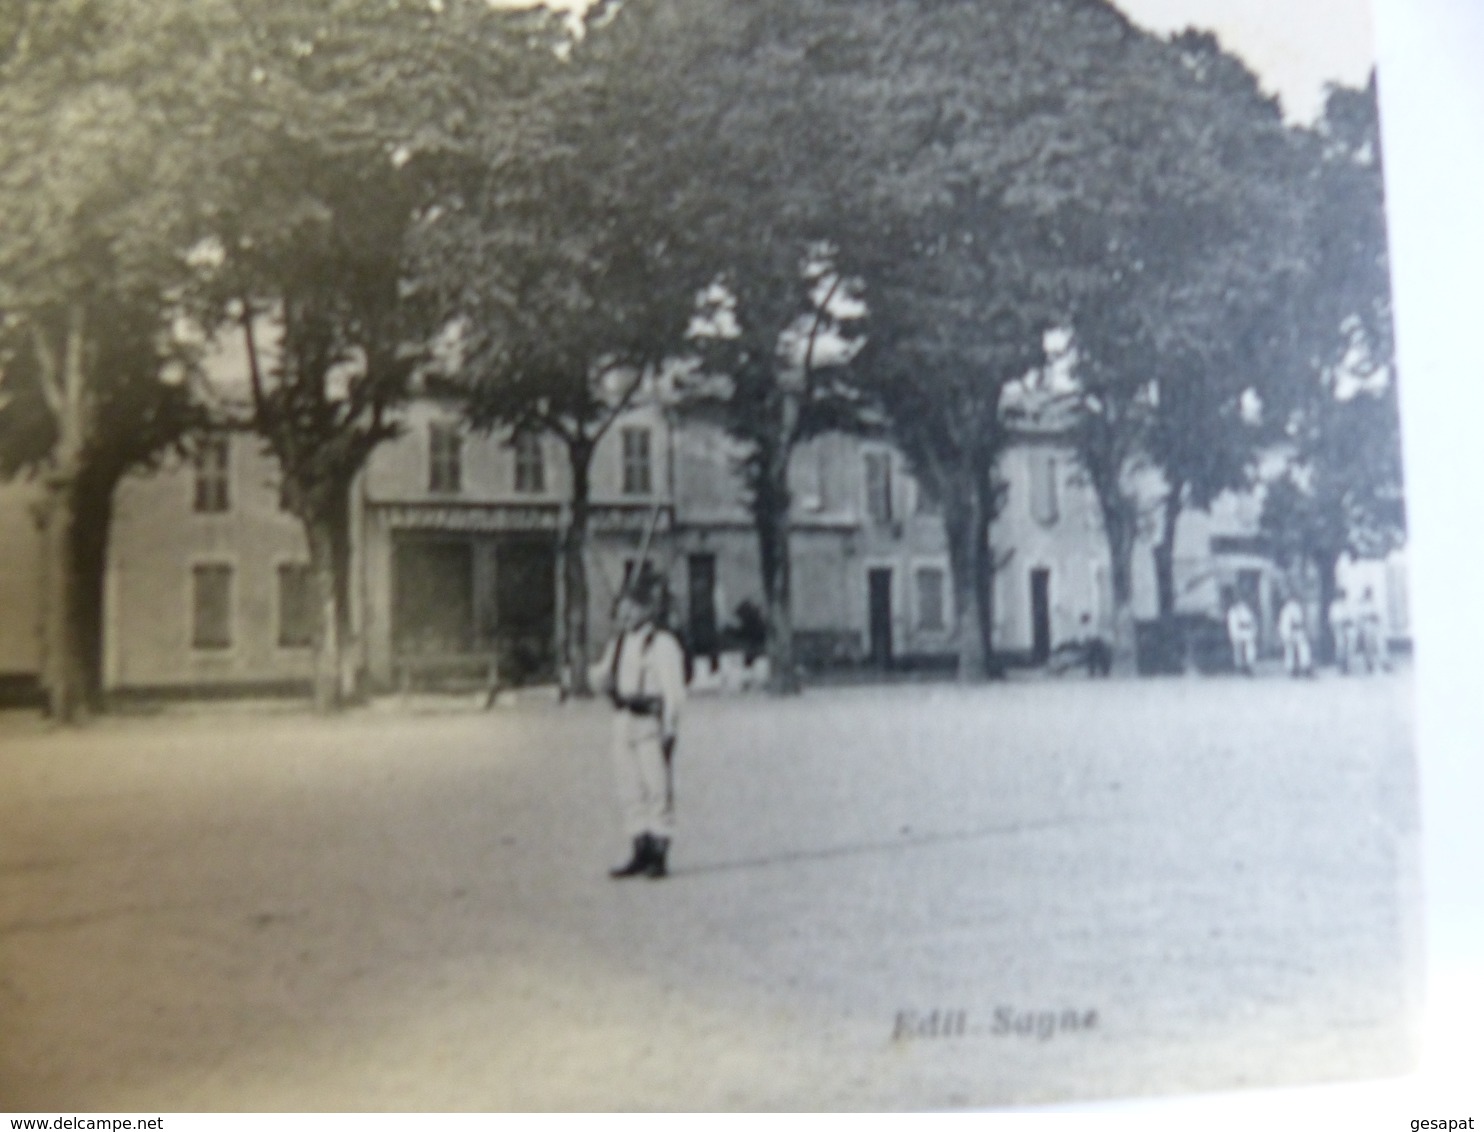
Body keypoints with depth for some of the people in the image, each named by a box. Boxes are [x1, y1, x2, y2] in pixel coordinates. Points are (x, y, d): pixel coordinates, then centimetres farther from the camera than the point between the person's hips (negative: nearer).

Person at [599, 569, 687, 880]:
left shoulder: (662, 644, -10)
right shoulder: (618, 642, 14)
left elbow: (673, 690, -12)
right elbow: (609, 676, 25)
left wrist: (668, 729, -17)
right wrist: (608, 683, 1)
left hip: (651, 721, -8)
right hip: (623, 721, 8)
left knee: (658, 790, -4)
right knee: (630, 791, 11)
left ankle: (659, 857, 3)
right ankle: (641, 853, 20)